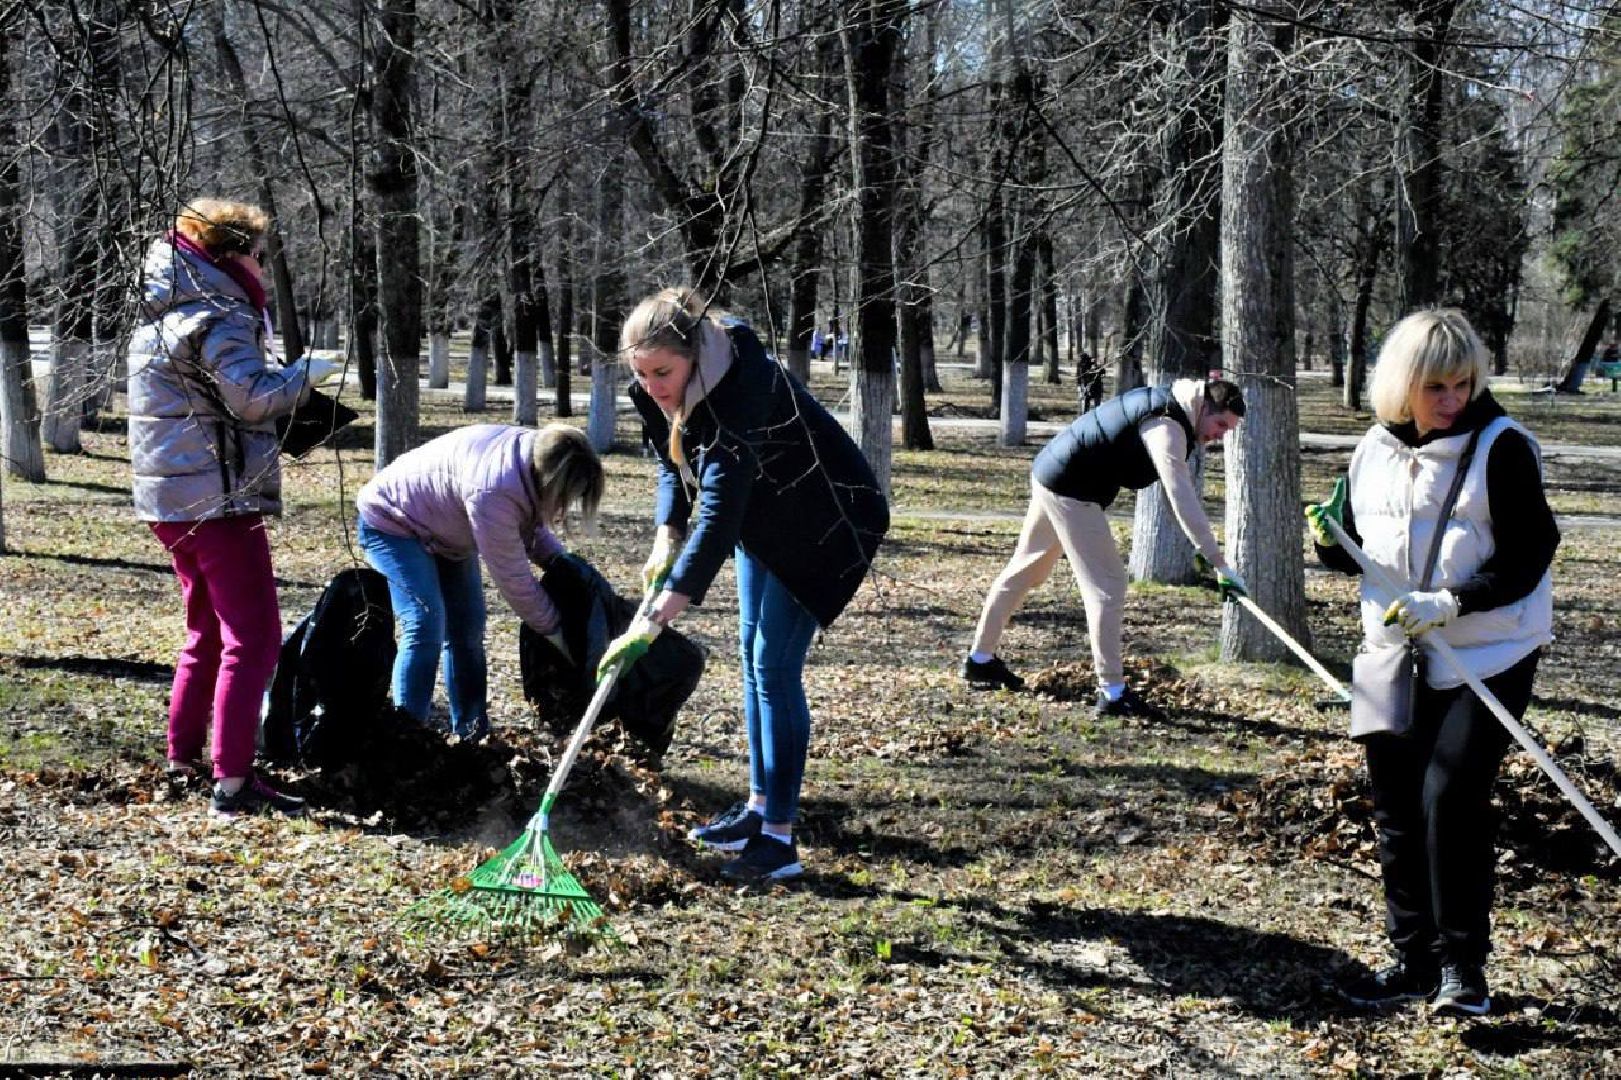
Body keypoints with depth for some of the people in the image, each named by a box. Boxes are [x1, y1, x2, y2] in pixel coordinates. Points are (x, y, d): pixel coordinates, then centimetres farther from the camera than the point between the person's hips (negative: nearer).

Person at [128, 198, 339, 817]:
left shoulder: (157, 317, 16)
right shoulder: (220, 318, -13)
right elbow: (253, 396, -25)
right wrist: (306, 374, -9)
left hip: (169, 499, 10)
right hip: (219, 497, -10)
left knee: (208, 631, 22)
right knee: (254, 638, -8)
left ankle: (183, 756, 28)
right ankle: (233, 782, -12)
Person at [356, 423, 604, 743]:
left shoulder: (536, 451, -14)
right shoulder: (494, 492, -40)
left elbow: (532, 528, 5)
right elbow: (514, 578, -30)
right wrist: (555, 631, -19)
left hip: (443, 530, 9)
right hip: (391, 522, -9)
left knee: (467, 630, 7)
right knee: (426, 627, -22)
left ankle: (472, 735, 16)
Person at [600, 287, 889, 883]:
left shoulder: (737, 393, -38)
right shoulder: (663, 388, -13)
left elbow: (718, 520, -44)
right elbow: (674, 463, 8)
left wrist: (654, 620, -48)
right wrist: (666, 536, -7)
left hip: (822, 522, -9)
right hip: (764, 516, 9)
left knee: (775, 666, -11)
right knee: (753, 653, 13)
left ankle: (778, 838, -7)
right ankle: (759, 806, 24)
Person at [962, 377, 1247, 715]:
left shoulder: (1166, 402, 8)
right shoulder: (1167, 426, -23)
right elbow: (1182, 499, -33)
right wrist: (1219, 563, -35)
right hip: (1071, 492, -11)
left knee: (1026, 570, 21)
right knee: (1107, 586, -9)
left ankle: (980, 659, 35)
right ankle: (1112, 693, -8)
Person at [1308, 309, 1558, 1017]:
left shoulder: (1501, 448, -11)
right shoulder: (1375, 452, 6)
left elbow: (1528, 558, -14)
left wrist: (1449, 603, -24)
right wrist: (1331, 544, -6)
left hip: (1487, 659, -6)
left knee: (1451, 801, -12)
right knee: (1396, 809, 8)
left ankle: (1463, 966, 2)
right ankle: (1414, 959, 21)